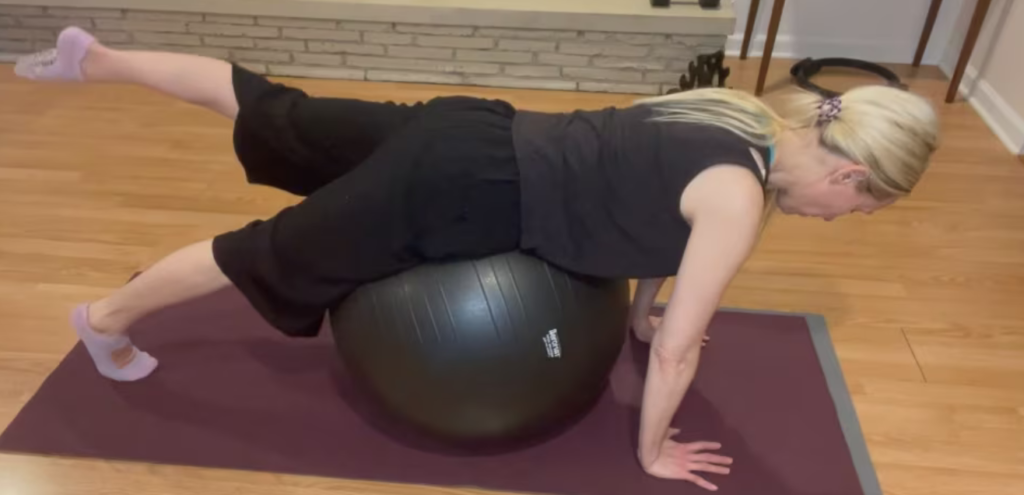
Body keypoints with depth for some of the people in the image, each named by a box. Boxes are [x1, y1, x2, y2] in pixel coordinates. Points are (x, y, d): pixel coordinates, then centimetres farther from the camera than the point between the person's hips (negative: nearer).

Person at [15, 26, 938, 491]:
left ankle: (94, 58, 35)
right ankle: (108, 316, 33)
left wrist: (642, 311, 29)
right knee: (278, 253, 10)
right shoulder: (741, 197, -19)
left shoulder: (744, 121, 7)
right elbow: (678, 350, -13)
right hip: (461, 193, -7)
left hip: (471, 135, 7)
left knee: (275, 114, 18)